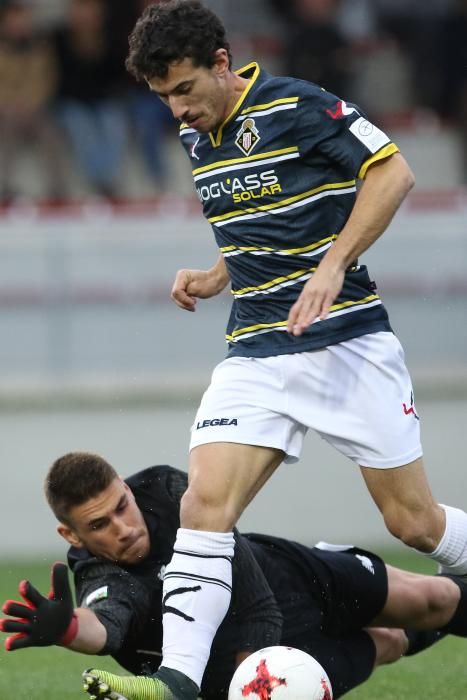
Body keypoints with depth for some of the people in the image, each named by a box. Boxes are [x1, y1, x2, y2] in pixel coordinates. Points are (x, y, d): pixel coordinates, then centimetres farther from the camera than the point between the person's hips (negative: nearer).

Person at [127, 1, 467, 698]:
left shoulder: (296, 106, -11)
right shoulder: (196, 138, 12)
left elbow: (393, 171, -12)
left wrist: (333, 267, -19)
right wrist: (216, 277, 8)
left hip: (347, 342, -5)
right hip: (256, 352, 5)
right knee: (205, 502, -14)